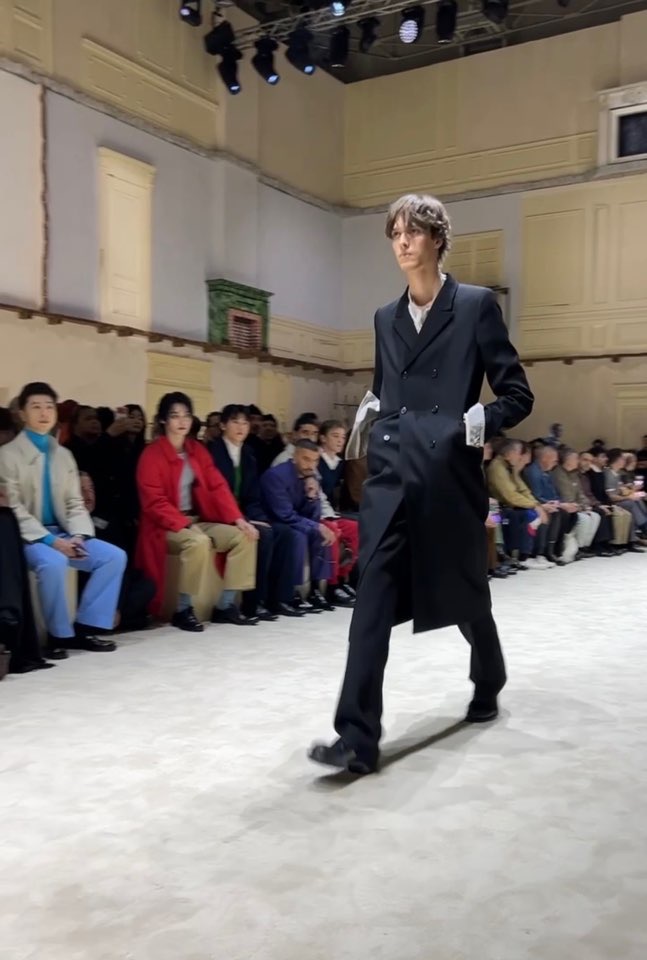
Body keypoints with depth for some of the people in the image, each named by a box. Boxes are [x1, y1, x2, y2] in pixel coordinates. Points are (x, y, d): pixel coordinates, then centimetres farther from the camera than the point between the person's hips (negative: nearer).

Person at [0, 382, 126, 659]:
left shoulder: (64, 455, 15)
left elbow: (75, 504, 10)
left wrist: (79, 536, -11)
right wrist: (49, 540, -21)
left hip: (62, 533, 6)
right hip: (28, 536, -6)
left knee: (115, 556, -13)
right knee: (53, 562, -36)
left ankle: (85, 627, -7)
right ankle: (59, 634, -15)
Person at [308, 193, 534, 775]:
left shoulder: (476, 306, 0)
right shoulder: (386, 318, 15)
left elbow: (518, 394, -1)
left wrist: (482, 423, -17)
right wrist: (373, 418, 6)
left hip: (450, 477, -3)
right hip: (390, 476, 3)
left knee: (464, 594, 15)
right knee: (373, 601, -8)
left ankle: (488, 684, 44)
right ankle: (358, 739, -7)